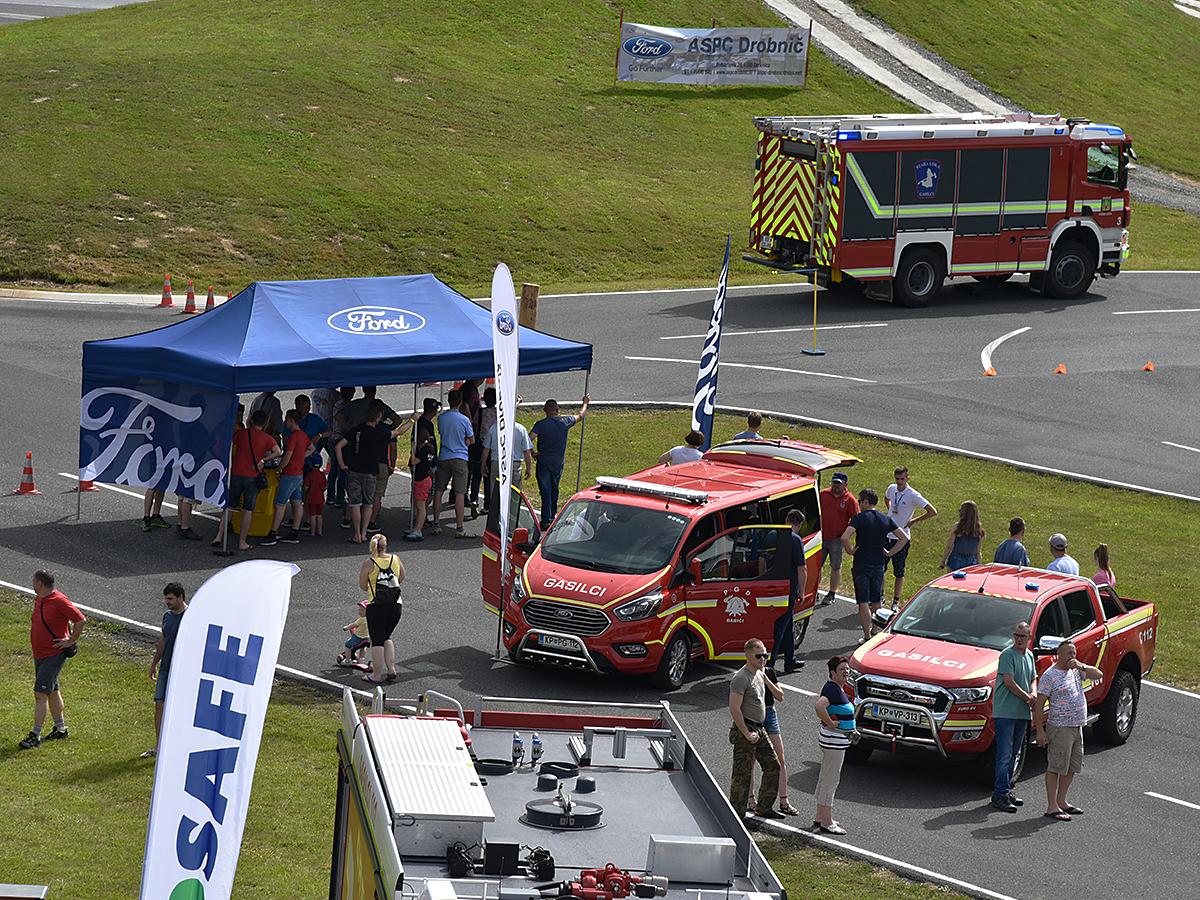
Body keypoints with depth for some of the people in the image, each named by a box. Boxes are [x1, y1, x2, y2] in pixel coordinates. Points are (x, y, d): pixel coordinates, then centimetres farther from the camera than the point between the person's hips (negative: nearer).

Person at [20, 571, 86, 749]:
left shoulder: (59, 601, -20)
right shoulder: (38, 600, 8)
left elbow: (81, 620, -19)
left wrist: (71, 641, -15)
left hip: (54, 655, -9)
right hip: (39, 654, 9)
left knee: (40, 693, -12)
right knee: (52, 691, 18)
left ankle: (35, 736, -11)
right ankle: (61, 729, 30)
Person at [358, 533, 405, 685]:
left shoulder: (369, 563, -9)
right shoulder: (395, 559, 2)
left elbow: (363, 586, -2)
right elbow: (401, 578, 18)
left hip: (376, 606, -4)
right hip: (396, 605, 4)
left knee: (377, 641, 3)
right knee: (386, 637, 22)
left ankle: (376, 675, 6)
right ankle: (391, 669, 14)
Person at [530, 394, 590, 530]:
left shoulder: (540, 424, -11)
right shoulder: (564, 422, -2)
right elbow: (580, 416, 16)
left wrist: (532, 453, -5)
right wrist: (585, 403, 34)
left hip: (543, 462, -3)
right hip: (558, 463, 3)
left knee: (545, 491, -3)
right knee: (554, 490, 19)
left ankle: (546, 520, -7)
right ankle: (553, 516, 28)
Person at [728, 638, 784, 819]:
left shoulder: (759, 674, 12)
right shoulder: (741, 678, -16)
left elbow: (779, 696, 20)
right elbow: (734, 709, -22)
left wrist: (766, 679, 5)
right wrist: (747, 734, -22)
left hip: (760, 729, 9)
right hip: (745, 729, -9)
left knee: (773, 767, 14)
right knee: (742, 775, -5)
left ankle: (763, 807, 26)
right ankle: (736, 815, 1)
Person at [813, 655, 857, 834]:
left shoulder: (838, 688, 12)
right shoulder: (832, 689, -20)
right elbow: (818, 706, -38)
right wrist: (831, 723, -24)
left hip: (839, 739, 11)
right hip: (834, 740, -11)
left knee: (825, 779, 17)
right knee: (830, 781, -5)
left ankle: (821, 818, 26)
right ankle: (826, 823, 0)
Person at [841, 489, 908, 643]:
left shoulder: (859, 518, -11)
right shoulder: (886, 519, 5)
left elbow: (844, 538, -25)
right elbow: (904, 538, 4)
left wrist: (850, 551, -8)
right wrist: (890, 553, 7)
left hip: (861, 564, -5)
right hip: (879, 564, 5)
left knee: (863, 602, -2)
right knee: (877, 601, 17)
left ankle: (867, 636, -6)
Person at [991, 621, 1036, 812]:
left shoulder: (1029, 656, 14)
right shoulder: (1007, 655, -10)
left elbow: (1033, 679, 23)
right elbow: (1009, 682, -16)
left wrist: (1034, 693, 1)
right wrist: (1028, 698, -11)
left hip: (1022, 713, 8)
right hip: (1005, 712, -8)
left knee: (1012, 755, 13)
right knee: (1005, 755, -10)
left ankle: (1006, 790, 20)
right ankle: (1000, 794, -10)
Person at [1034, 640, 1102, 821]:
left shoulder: (1075, 670, 11)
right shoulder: (1050, 675, -11)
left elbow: (1098, 675, 12)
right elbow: (1039, 704, -13)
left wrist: (1081, 666, -6)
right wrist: (1040, 730, -18)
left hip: (1077, 727, 8)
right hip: (1060, 729, -8)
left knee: (1072, 767, 14)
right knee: (1055, 768, -6)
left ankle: (1061, 801, 25)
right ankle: (1052, 808, -5)